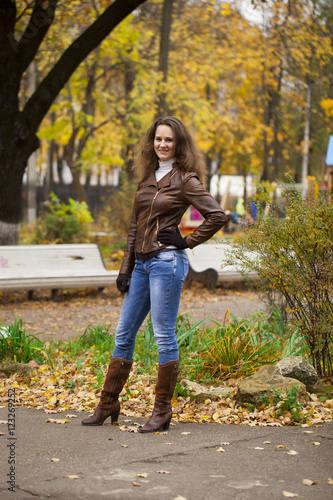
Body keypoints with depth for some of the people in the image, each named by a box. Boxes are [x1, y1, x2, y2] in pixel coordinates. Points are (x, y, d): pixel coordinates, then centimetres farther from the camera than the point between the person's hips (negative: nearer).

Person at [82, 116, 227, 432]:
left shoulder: (185, 180, -5)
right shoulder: (148, 177, 16)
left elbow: (217, 216, -11)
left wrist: (187, 241, -8)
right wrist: (125, 267, 13)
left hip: (166, 261, -8)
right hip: (142, 263, 8)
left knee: (164, 336, -4)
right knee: (123, 334, 10)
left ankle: (162, 412, 5)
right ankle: (107, 406, 18)